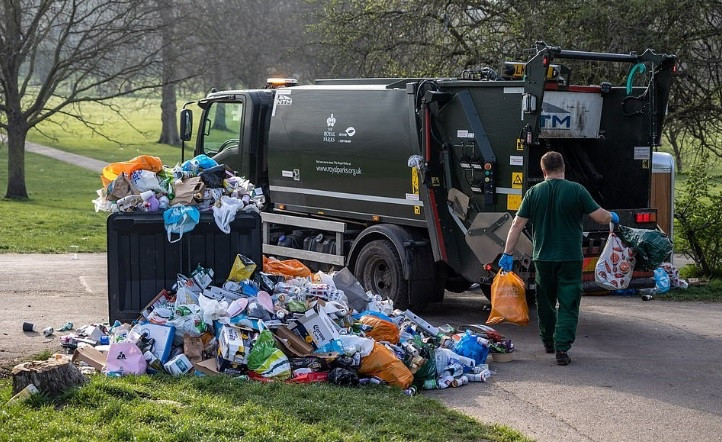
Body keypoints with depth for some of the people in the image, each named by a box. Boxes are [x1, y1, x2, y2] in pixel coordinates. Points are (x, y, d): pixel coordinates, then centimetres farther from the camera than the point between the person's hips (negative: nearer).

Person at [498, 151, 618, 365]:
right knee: (568, 304, 1)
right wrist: (613, 217, 18)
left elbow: (517, 224, 0)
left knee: (545, 302, 19)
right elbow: (600, 217, -5)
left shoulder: (533, 193, 0)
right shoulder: (576, 190, -6)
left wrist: (507, 253, 5)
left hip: (543, 258, 3)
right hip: (570, 258, -2)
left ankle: (548, 342, 34)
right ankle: (562, 349, -8)